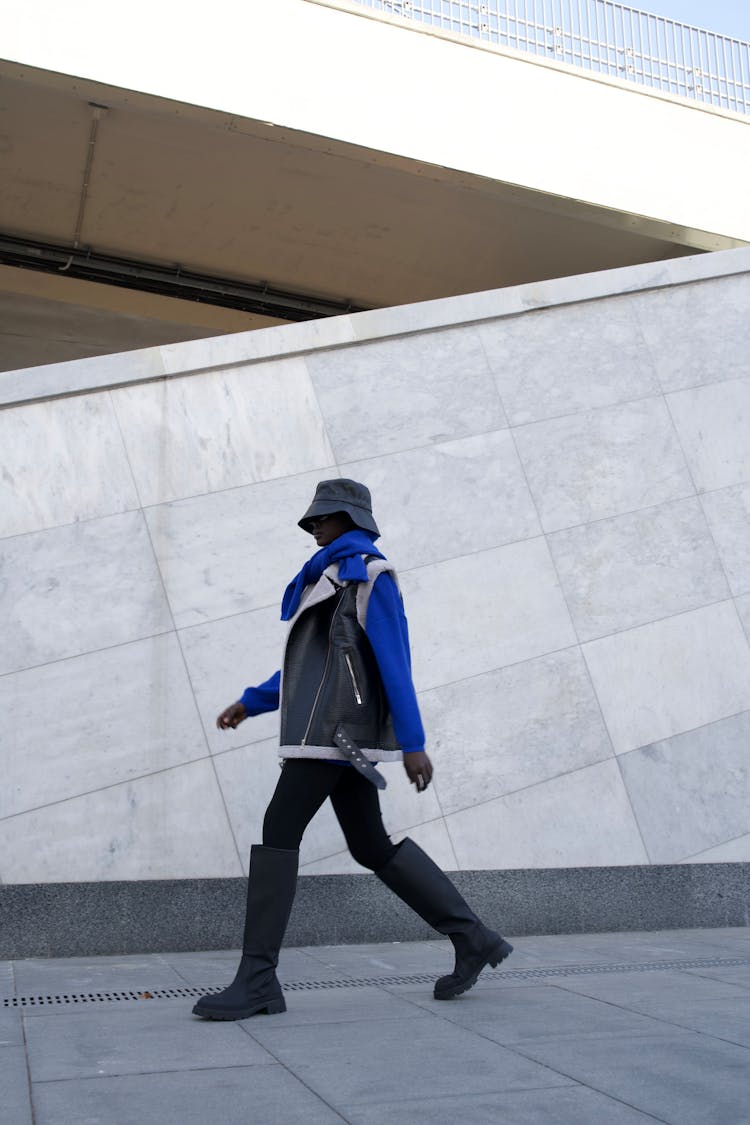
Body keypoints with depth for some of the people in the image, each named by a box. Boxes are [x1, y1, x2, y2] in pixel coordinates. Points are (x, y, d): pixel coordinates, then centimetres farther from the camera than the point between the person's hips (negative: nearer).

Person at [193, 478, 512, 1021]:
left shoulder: (369, 573, -4)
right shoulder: (334, 581, 26)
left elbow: (396, 662, -12)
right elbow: (312, 665, 28)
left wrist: (412, 743, -16)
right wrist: (250, 702, 23)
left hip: (336, 727, -10)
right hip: (333, 730, 10)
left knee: (279, 830, -13)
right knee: (372, 846, 10)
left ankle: (257, 980, -11)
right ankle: (473, 938, 14)